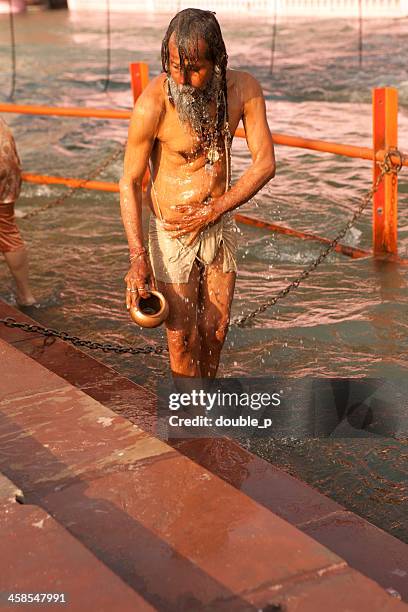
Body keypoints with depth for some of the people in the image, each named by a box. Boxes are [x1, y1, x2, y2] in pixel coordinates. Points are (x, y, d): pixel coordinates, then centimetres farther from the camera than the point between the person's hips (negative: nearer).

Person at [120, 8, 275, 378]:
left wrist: (212, 211, -16)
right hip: (171, 230, -4)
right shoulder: (153, 104, -22)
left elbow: (265, 164, -7)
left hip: (220, 223, 4)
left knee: (216, 328, 14)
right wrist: (137, 257, -20)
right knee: (182, 336, 2)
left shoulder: (244, 89, -11)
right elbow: (130, 182, -14)